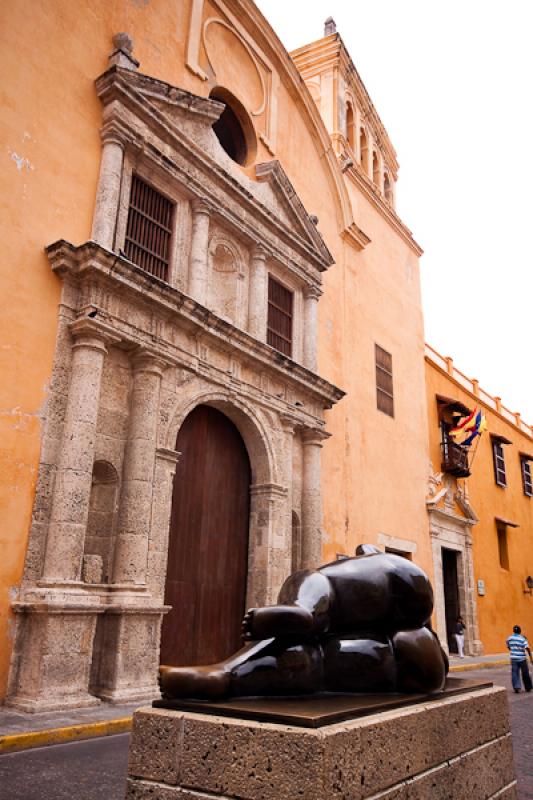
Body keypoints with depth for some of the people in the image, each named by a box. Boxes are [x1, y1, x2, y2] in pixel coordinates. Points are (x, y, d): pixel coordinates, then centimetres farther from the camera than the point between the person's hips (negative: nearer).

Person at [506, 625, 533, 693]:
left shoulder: (509, 638, 4)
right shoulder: (523, 639, -7)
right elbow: (527, 648, -17)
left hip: (513, 658, 2)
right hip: (522, 658, -2)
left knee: (515, 673, 1)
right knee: (525, 674, 12)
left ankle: (516, 687, -13)